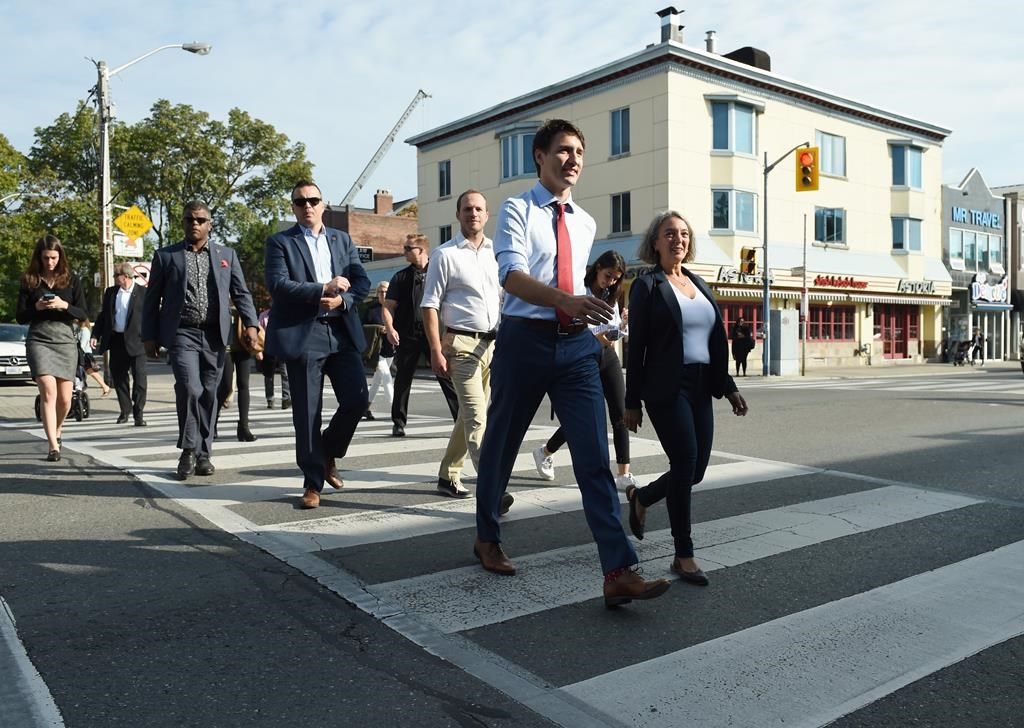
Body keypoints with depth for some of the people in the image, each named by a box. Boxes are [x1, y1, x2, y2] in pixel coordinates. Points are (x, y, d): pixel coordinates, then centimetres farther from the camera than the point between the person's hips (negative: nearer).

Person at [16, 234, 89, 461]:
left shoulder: (71, 280, 7)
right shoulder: (29, 281, 6)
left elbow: (83, 313, 4)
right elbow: (20, 316, 6)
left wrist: (64, 305, -14)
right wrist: (36, 307, -12)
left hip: (66, 341, 2)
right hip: (39, 340, -1)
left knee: (64, 399, 4)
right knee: (48, 392, -16)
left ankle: (56, 432, 34)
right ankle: (53, 446, -14)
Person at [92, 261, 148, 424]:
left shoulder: (143, 292, -3)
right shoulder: (110, 292, 11)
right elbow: (103, 315, 14)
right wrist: (95, 335, 4)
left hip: (136, 342, -5)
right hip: (116, 341, 5)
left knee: (139, 379, -4)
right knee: (118, 378, 11)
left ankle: (138, 413, 3)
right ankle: (125, 410, 25)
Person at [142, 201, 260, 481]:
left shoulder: (226, 255, 12)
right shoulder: (165, 255, 8)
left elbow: (241, 293, 9)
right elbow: (152, 299, 9)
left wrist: (250, 324, -5)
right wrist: (149, 336, 4)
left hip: (214, 335, 2)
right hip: (182, 333, -2)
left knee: (209, 394, 6)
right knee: (190, 388, -17)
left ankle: (203, 453, 18)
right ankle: (188, 450, 1)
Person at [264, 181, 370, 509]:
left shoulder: (342, 240, 15)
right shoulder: (280, 242, 3)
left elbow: (362, 282, 8)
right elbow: (278, 285, -10)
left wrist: (342, 300, -11)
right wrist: (324, 288, -13)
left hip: (342, 331, 4)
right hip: (302, 335, -3)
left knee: (357, 399, -2)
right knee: (307, 413, 1)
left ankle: (328, 453, 26)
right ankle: (313, 482, 14)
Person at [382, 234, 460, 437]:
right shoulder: (401, 277, 11)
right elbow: (388, 306, 7)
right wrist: (390, 328, -10)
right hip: (408, 336, 2)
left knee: (447, 376, -5)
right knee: (403, 380, 7)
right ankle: (399, 422, 20)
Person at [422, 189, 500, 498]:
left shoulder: (495, 253, 12)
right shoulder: (445, 255, -2)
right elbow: (430, 305, -4)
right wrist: (436, 351, -11)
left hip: (494, 343, 6)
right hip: (462, 343, -6)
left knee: (469, 414, 12)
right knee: (477, 417, -13)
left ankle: (448, 476, 26)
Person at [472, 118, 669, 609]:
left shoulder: (585, 223, 14)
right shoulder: (516, 210, -3)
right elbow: (513, 275, -20)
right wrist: (566, 300, -36)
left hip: (577, 345, 4)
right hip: (525, 339, -3)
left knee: (594, 457, -6)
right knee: (500, 446, 12)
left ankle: (619, 573, -8)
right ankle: (487, 538, 36)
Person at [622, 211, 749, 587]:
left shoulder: (699, 284, 17)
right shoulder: (647, 285, -3)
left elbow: (716, 341, 18)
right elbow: (636, 347, -5)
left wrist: (727, 386, 13)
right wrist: (632, 402, -7)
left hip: (700, 388, 7)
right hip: (667, 389, -7)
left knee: (695, 470, 6)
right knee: (686, 464, -9)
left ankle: (641, 497, 34)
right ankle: (684, 556, 5)